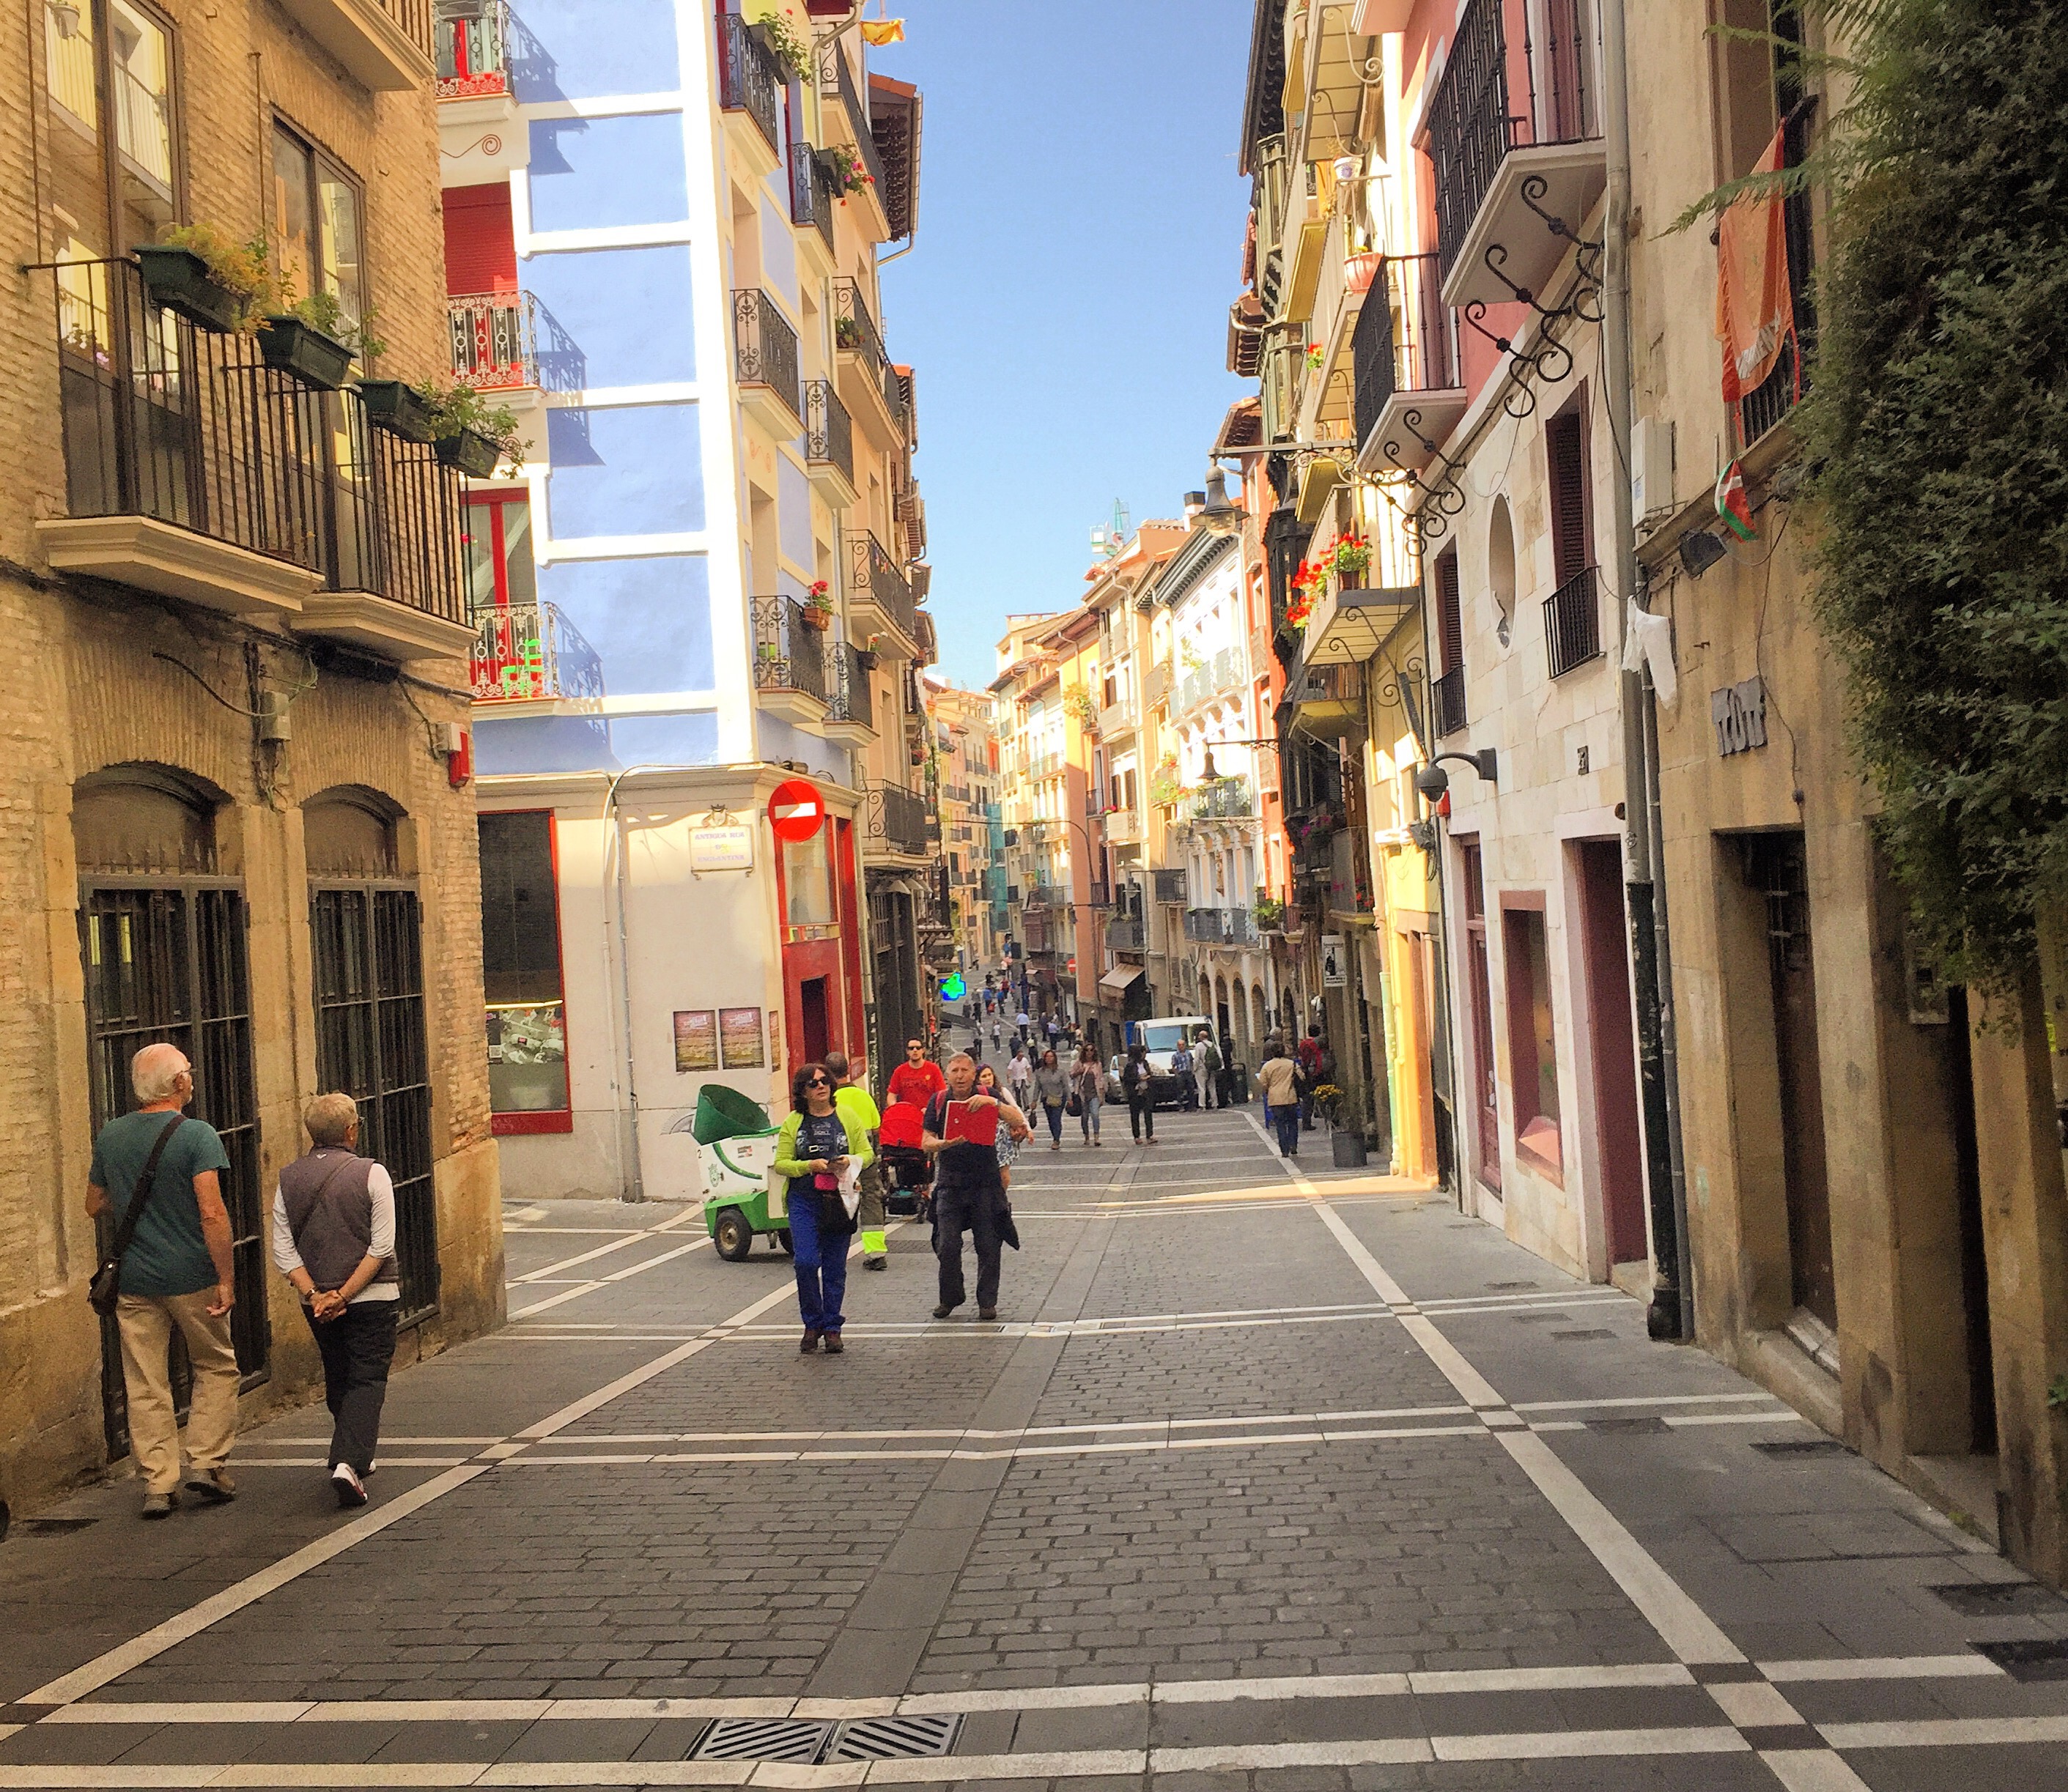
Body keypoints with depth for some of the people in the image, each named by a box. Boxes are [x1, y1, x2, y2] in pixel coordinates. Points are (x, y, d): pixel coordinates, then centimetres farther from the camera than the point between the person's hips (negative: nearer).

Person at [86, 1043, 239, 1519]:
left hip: (134, 1282, 4)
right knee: (215, 1367, 14)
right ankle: (208, 1464, 9)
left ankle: (158, 1483, 8)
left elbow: (94, 1207, 16)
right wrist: (227, 1279, -14)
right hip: (193, 1278, -4)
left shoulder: (110, 1136, 4)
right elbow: (212, 1214, -19)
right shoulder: (196, 1135, -13)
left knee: (146, 1385, 8)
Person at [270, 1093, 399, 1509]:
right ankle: (349, 1462, -18)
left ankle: (354, 1455, 33)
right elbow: (381, 1247, -14)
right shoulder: (371, 1174, -9)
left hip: (316, 1302, 4)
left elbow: (283, 1252, -3)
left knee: (338, 1380, 20)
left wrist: (314, 1295, -7)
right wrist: (344, 1295, -12)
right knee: (367, 1380, -1)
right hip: (372, 1298, -4)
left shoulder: (288, 1179, 1)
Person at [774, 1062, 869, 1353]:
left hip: (839, 1201, 1)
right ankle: (812, 1324, 4)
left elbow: (866, 1153, 11)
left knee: (835, 1268, 5)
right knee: (805, 1261, -14)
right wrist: (811, 1166, -14)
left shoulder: (846, 1118, 7)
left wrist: (850, 1161, -11)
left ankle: (832, 1328, 16)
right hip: (804, 1201, -1)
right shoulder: (793, 1123, 4)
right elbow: (781, 1164, 2)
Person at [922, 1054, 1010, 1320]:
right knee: (947, 1246, -1)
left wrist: (991, 1102, -26)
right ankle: (950, 1298, 18)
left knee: (989, 1246, 2)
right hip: (950, 1183, 1)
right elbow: (926, 1142, 1)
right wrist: (946, 1144, -21)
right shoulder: (939, 1101, 4)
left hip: (985, 1182, -1)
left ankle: (987, 1301, 14)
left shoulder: (986, 1099, 1)